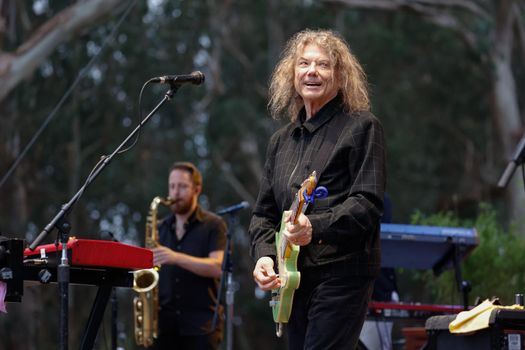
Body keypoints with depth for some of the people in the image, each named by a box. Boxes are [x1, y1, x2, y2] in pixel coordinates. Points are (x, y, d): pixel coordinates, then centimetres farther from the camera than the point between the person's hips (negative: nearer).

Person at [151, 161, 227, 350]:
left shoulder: (213, 225, 1)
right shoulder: (161, 228, 16)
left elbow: (217, 267, -13)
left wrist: (176, 257, -25)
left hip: (201, 322, -4)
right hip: (164, 321, 4)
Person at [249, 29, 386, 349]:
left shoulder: (361, 127, -1)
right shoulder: (282, 140, 19)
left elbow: (368, 203, -11)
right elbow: (264, 212, 19)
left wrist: (316, 227, -26)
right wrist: (264, 255, -1)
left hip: (342, 272, -7)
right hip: (295, 276, 7)